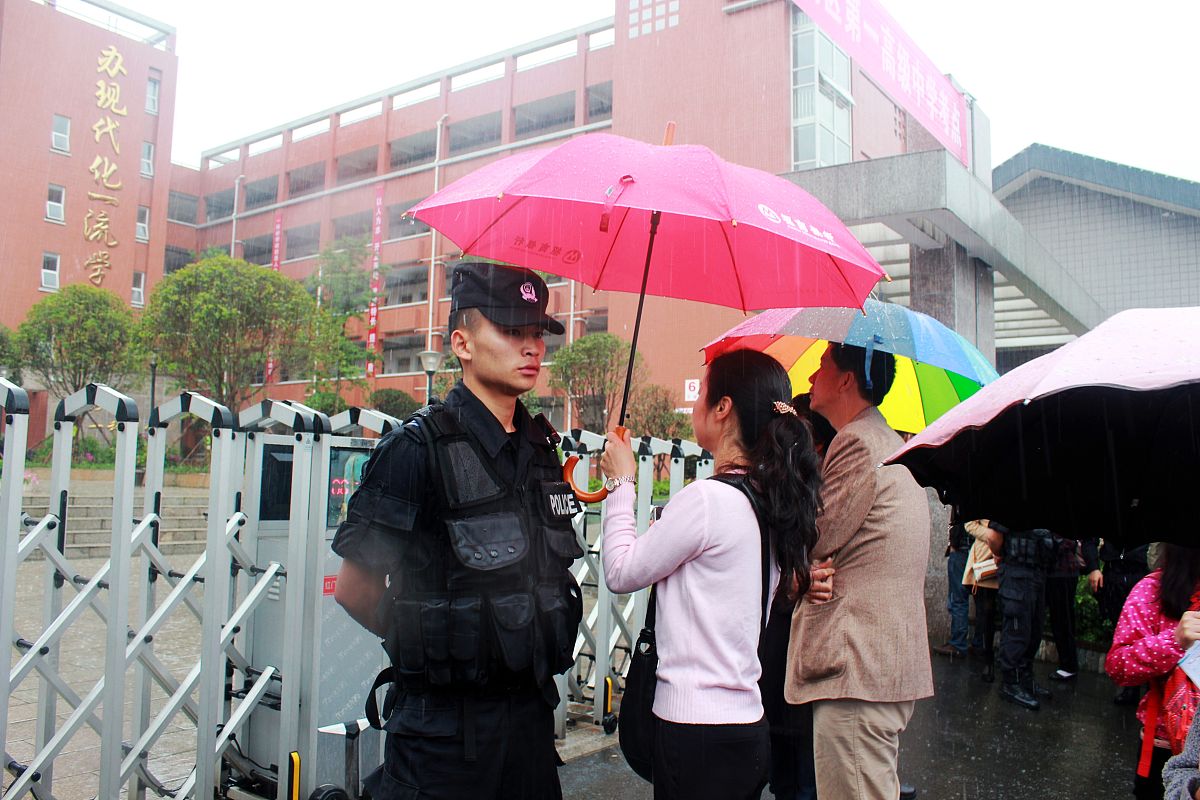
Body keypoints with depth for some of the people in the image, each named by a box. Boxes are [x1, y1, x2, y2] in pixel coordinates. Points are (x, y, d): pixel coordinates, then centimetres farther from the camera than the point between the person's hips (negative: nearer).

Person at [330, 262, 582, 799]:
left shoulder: (540, 448, 6)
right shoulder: (419, 448, -15)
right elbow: (354, 589, -11)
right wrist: (425, 648, 1)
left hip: (530, 709, 6)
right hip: (444, 728, -6)